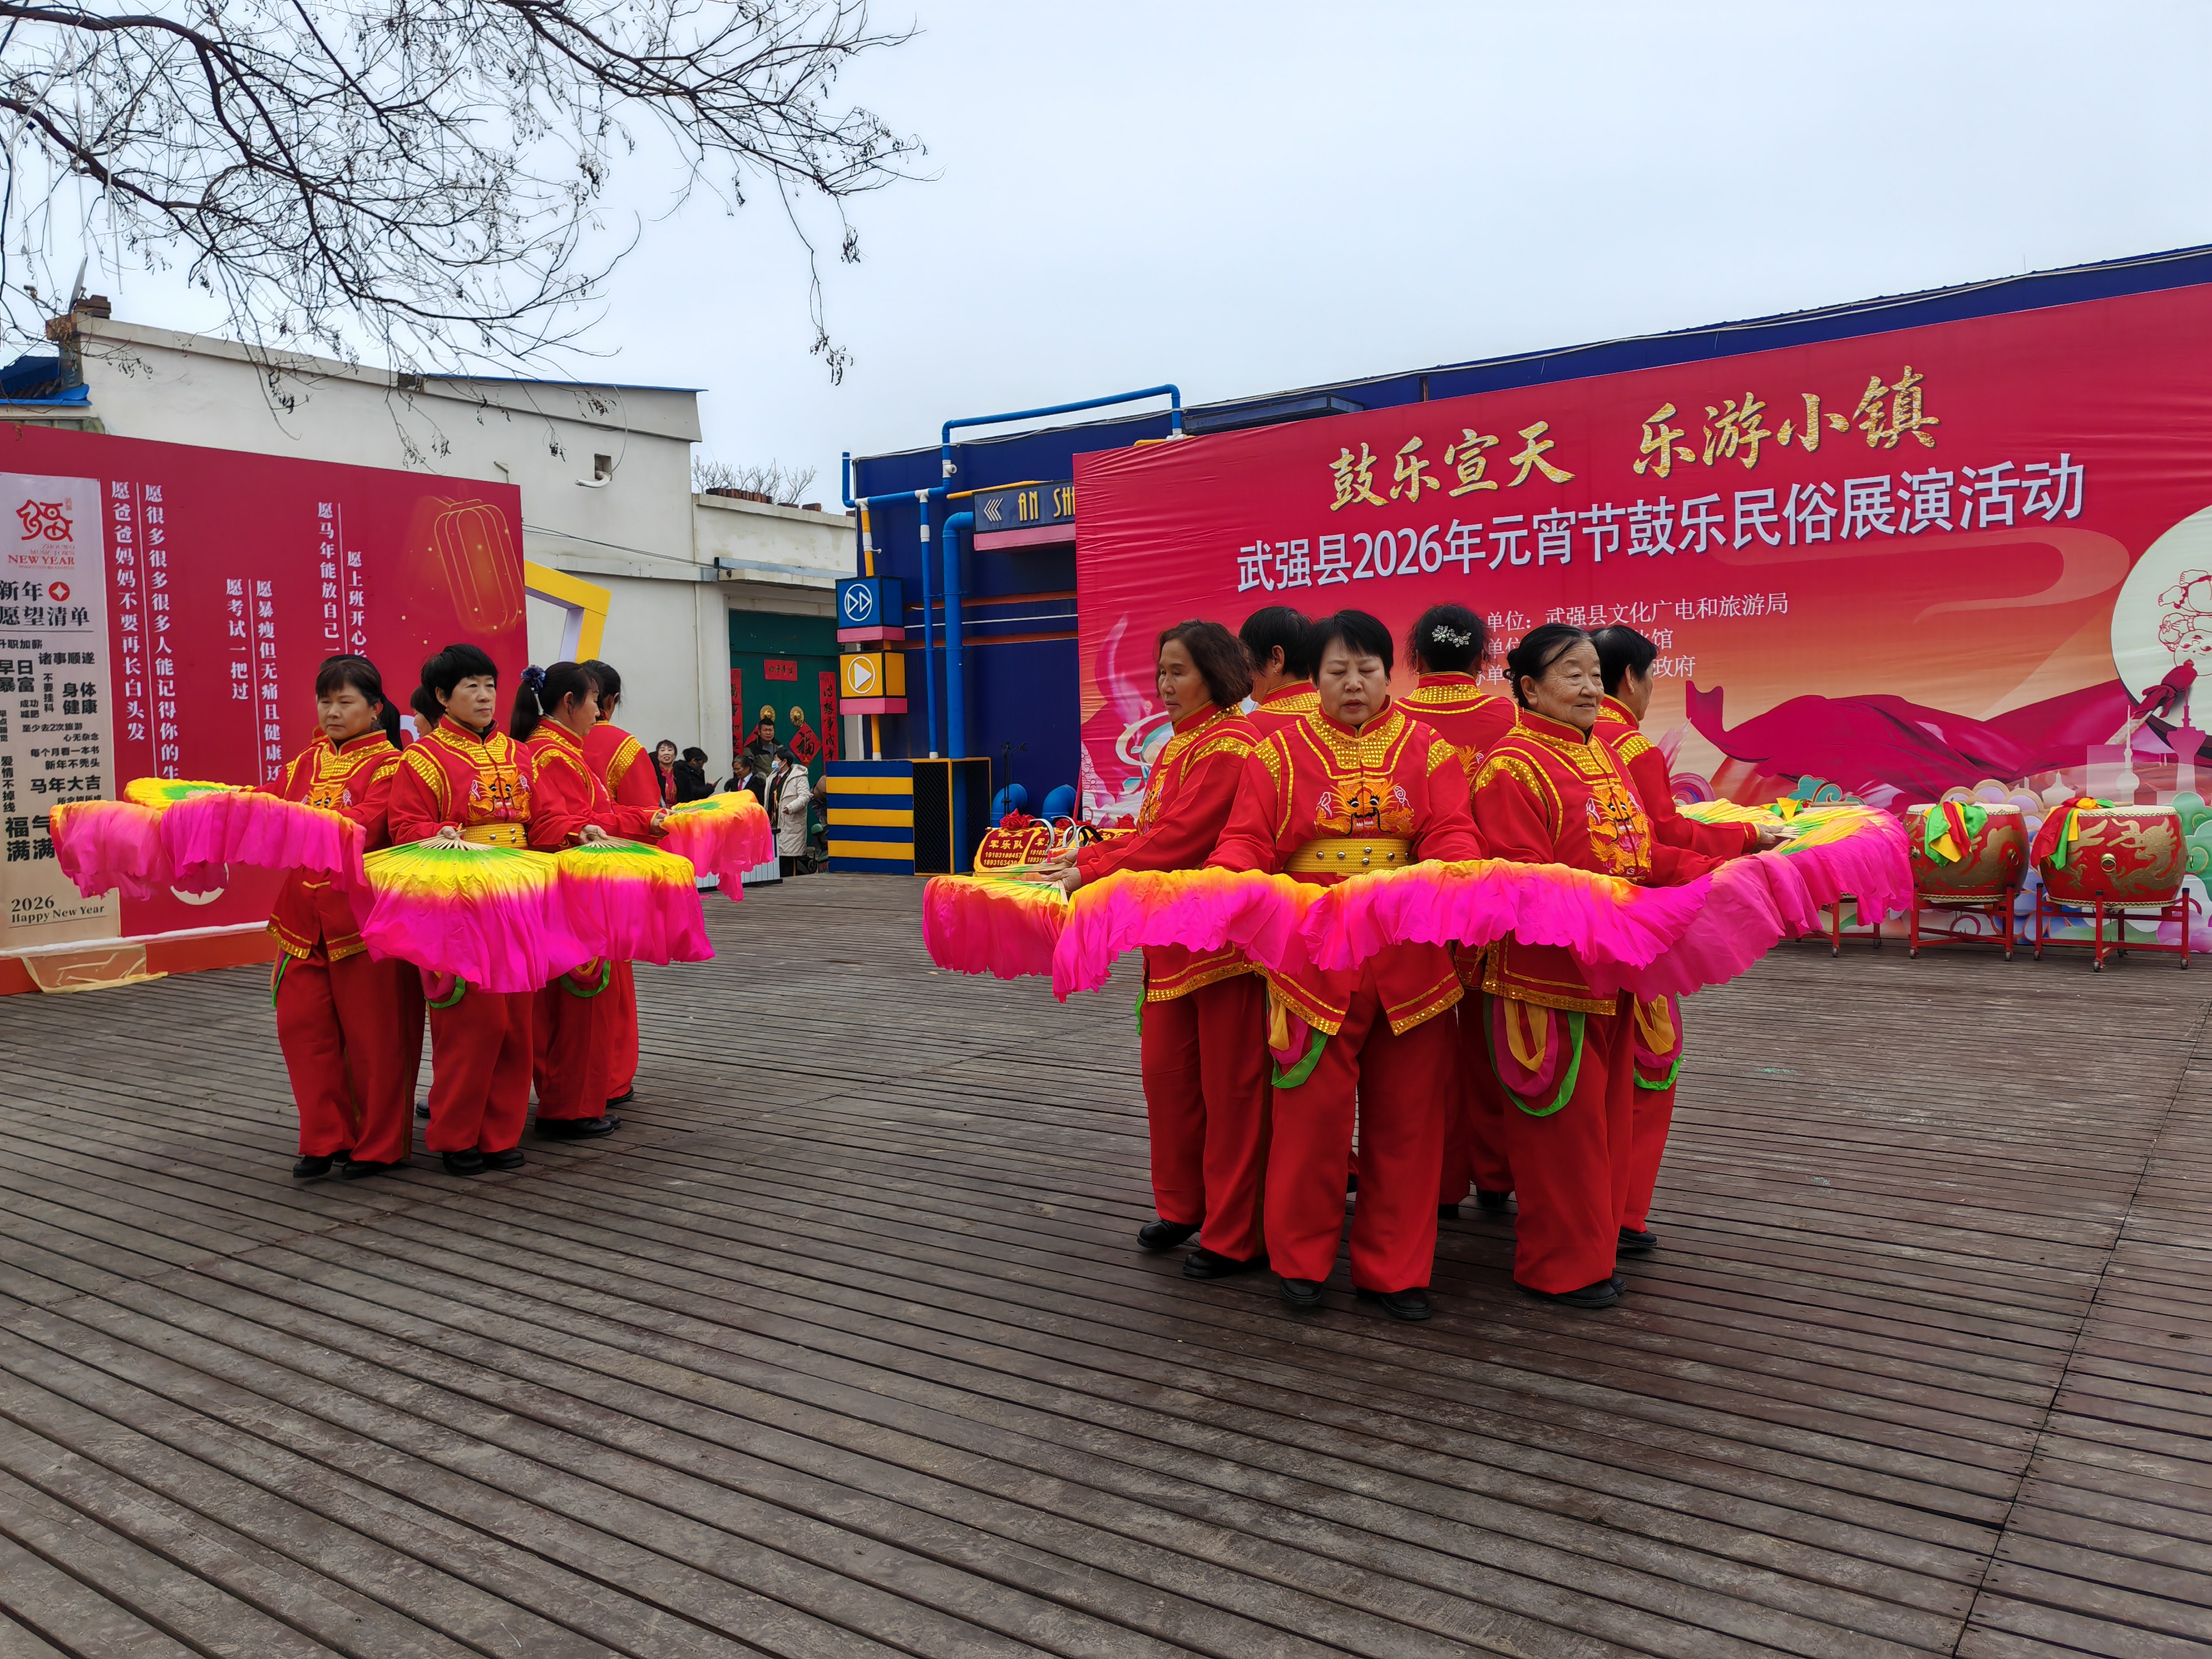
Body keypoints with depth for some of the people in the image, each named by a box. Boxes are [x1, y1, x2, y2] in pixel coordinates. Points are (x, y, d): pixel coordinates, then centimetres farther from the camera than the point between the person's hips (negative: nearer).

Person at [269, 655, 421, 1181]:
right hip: (305, 916, 6)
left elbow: (363, 827, -19)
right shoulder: (306, 760, 17)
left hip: (364, 915, -6)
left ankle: (380, 1144, 13)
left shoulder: (389, 764, -4)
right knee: (302, 1024, 6)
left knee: (373, 1033, 0)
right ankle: (326, 1138, 19)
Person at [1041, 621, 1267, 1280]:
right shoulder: (1176, 746, 15)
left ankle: (1234, 1236, 12)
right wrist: (1088, 854, 4)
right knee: (1165, 1070, 15)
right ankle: (1182, 1205, 33)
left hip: (1225, 938, -9)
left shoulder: (1229, 747, -16)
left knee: (1231, 1087, 1)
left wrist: (1093, 874, -20)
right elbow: (1150, 827, 17)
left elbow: (1177, 838, -22)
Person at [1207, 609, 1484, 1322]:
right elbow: (1247, 841, -1)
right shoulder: (1280, 753, 6)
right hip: (1313, 961, -1)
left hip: (1409, 962, 2)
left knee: (1404, 1115, 6)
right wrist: (1223, 880, -22)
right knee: (1314, 1107, 0)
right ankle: (1301, 1256, 20)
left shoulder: (1427, 750, 9)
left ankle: (1393, 1269, 20)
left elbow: (1451, 835, -2)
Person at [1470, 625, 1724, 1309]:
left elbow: (1643, 853, 17)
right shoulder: (1512, 767, -13)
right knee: (1562, 1119, 0)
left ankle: (1594, 1242, 31)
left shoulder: (1602, 754, 15)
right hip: (1548, 974, -9)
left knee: (1608, 1113, 16)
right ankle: (1561, 1266, 15)